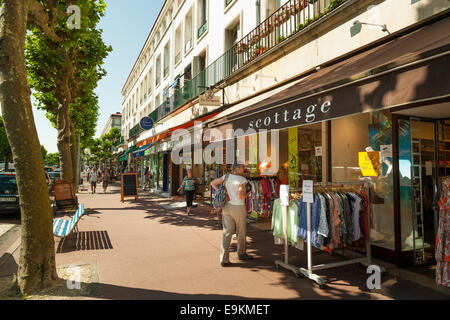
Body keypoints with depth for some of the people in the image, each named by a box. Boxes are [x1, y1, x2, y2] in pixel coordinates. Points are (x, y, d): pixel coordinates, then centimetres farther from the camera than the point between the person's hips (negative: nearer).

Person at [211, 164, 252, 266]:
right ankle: (241, 253, 34)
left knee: (227, 232, 7)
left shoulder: (227, 176, 3)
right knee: (241, 232, 15)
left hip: (226, 207, 5)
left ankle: (224, 259, 4)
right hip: (238, 208, -5)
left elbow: (213, 183, 7)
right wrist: (247, 193, -2)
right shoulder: (243, 180, -15)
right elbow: (241, 196, -22)